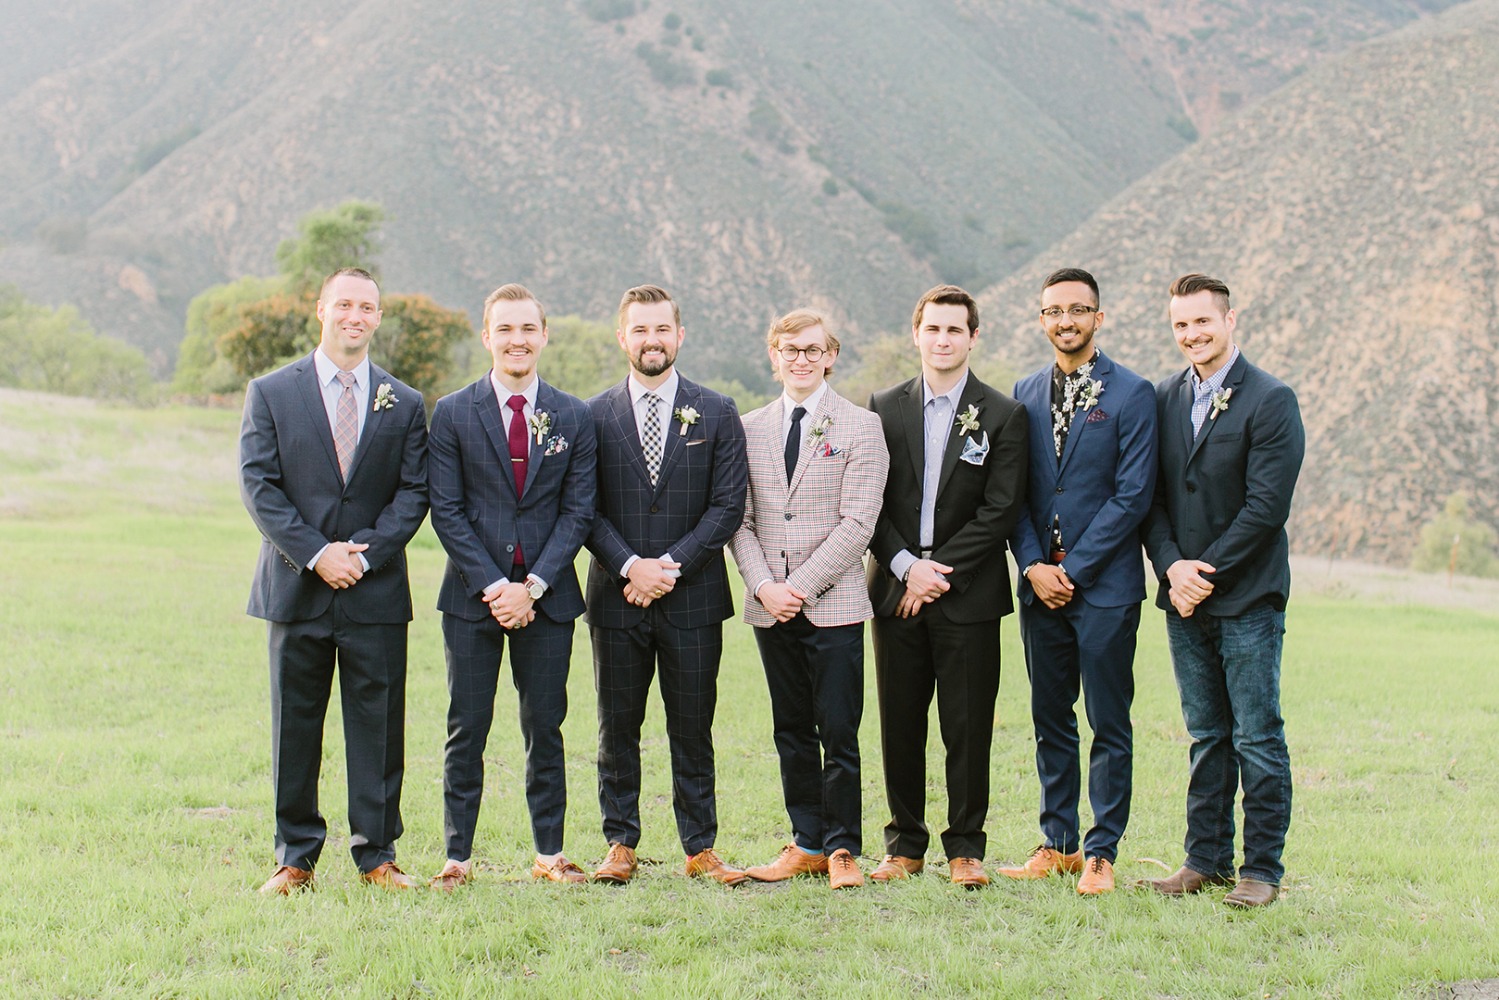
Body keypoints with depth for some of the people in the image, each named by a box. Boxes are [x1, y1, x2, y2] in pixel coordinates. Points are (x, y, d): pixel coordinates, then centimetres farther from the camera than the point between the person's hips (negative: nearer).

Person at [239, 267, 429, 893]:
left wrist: (366, 554, -11)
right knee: (294, 729, 5)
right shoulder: (271, 393, 4)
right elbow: (258, 485, -3)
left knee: (378, 726, 3)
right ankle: (295, 858, 15)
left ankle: (377, 855, 13)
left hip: (377, 590, 1)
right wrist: (316, 554, -13)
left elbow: (413, 492, 3)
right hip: (295, 586, -1)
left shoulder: (404, 404, 8)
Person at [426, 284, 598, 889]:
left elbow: (577, 511, 2)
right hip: (473, 595, -1)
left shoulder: (573, 417, 6)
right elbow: (446, 511, -2)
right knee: (467, 731, 1)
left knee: (545, 729, 7)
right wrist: (492, 585, -12)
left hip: (548, 596, 1)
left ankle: (550, 853, 15)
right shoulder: (452, 414, 2)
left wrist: (533, 586, -9)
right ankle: (457, 857, 9)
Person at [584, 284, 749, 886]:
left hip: (692, 597, -1)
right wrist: (630, 565, -13)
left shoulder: (717, 413, 5)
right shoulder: (595, 416, 6)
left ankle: (700, 848, 14)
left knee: (693, 730, 5)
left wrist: (671, 564, -12)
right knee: (618, 729, 6)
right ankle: (620, 845, 16)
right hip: (617, 598, 1)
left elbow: (728, 506, -2)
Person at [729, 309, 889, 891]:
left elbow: (857, 522, -8)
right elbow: (740, 520, 8)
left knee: (839, 733, -1)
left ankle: (842, 849, 10)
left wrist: (801, 585, -13)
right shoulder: (750, 429, 11)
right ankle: (806, 843, 18)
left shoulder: (861, 427, 0)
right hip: (771, 607, 4)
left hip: (834, 604, -3)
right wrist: (763, 587, -8)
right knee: (792, 733, 10)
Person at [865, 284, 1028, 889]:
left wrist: (939, 570, -11)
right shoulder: (884, 409, 8)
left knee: (968, 727, 1)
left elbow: (1001, 510, -5)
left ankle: (966, 848, 12)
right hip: (897, 590, 2)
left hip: (969, 595, -2)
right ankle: (904, 845, 17)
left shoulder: (1003, 415, 1)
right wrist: (906, 566, -9)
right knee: (900, 725, 6)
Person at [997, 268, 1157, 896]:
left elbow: (1132, 494, -9)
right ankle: (1057, 843, 20)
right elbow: (1014, 492, 10)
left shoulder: (1132, 395, -4)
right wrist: (1032, 566, -4)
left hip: (1105, 584, -4)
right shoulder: (1025, 394, 11)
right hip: (1041, 583, 5)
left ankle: (1101, 852, 8)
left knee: (1108, 724, 1)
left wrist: (1072, 568, -12)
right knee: (1050, 720, 10)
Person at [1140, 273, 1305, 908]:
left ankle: (1262, 869, 7)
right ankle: (1207, 860, 19)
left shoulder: (1270, 401, -7)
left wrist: (1205, 571, -13)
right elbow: (1152, 496, 8)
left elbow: (1266, 506, -13)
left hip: (1247, 598, -5)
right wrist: (1172, 567, -7)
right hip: (1185, 597, 5)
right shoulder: (1164, 399, 10)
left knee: (1257, 738, 0)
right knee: (1207, 736, 12)